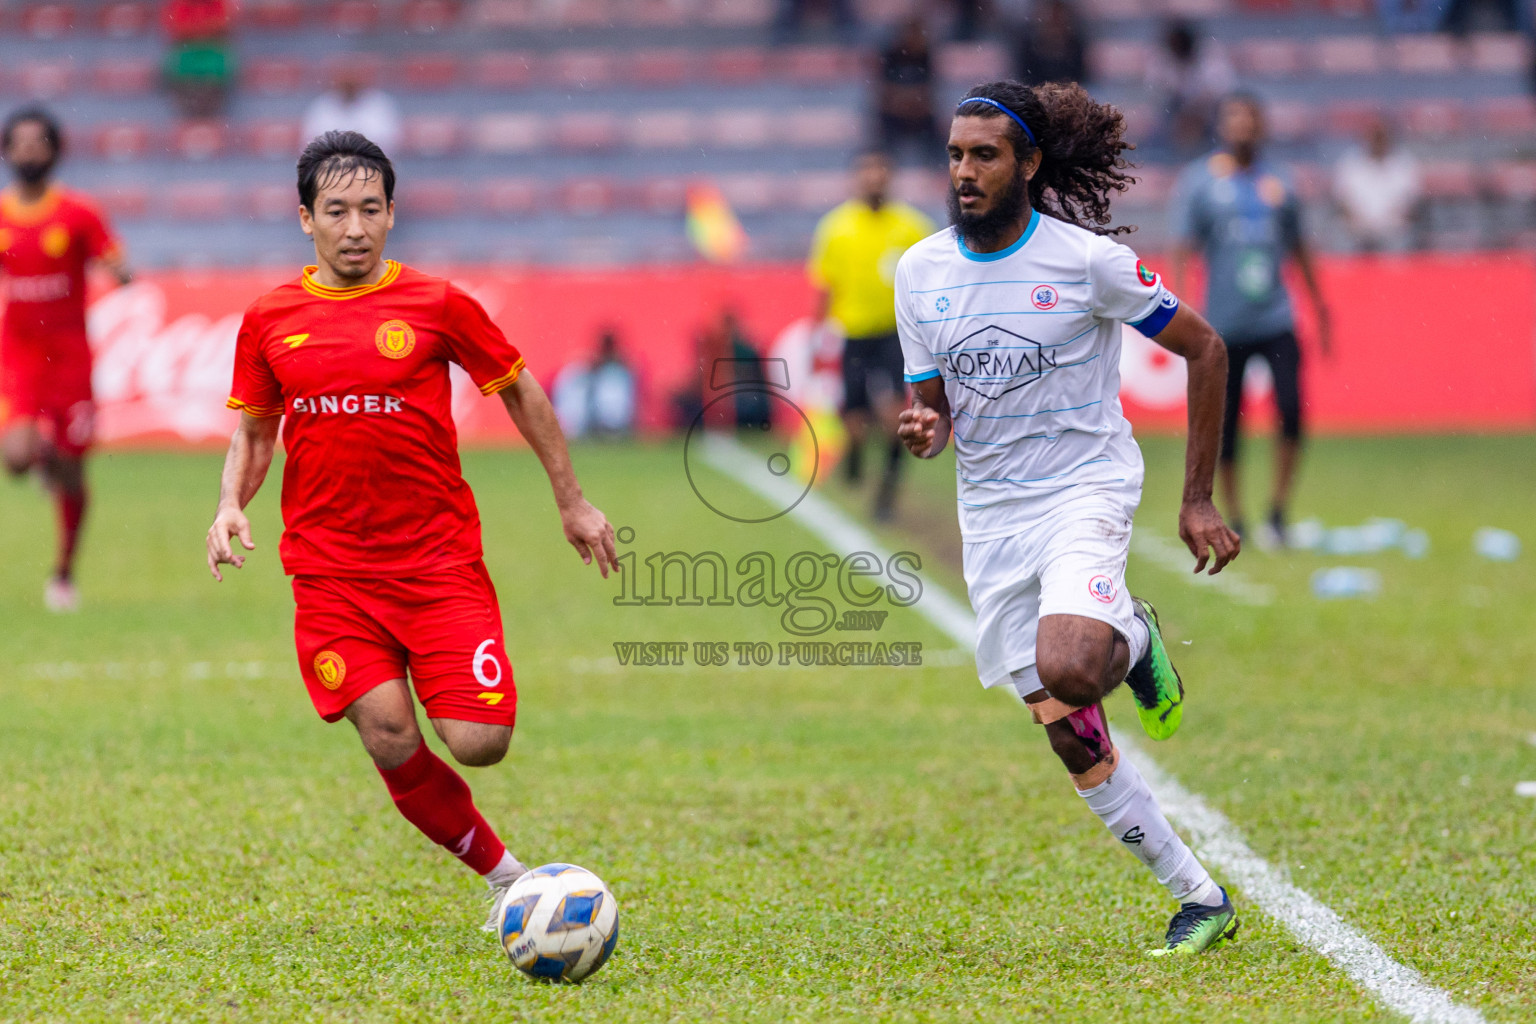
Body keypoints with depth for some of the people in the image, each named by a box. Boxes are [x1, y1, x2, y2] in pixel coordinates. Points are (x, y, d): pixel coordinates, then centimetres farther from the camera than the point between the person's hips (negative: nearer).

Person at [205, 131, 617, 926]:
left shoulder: (436, 305, 0)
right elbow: (254, 431, 17)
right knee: (390, 742, -14)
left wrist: (572, 502, 15)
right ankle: (503, 874, 6)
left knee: (479, 743, -14)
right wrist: (230, 504, -2)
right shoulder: (269, 319, 6)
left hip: (440, 560, -1)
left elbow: (519, 391, 11)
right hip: (330, 572, 1)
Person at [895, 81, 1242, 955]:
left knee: (1069, 667, -33)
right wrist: (926, 431, -17)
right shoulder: (921, 271, 1)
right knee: (1074, 743, 1)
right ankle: (1202, 899, 14)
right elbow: (934, 406, 10)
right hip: (991, 513, 5)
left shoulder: (1088, 259, -12)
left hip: (1087, 487, -4)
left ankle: (1134, 638, 4)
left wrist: (1199, 501, -4)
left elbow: (1205, 349, -3)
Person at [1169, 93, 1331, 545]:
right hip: (1224, 324, -2)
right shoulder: (1200, 181, 1)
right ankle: (1235, 521, 16)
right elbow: (1183, 248, -3)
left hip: (1275, 320, 2)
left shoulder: (1277, 182, 10)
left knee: (1291, 410, -14)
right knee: (1225, 426, 2)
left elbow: (1298, 249, 20)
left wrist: (1320, 310, 23)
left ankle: (1279, 510, -1)